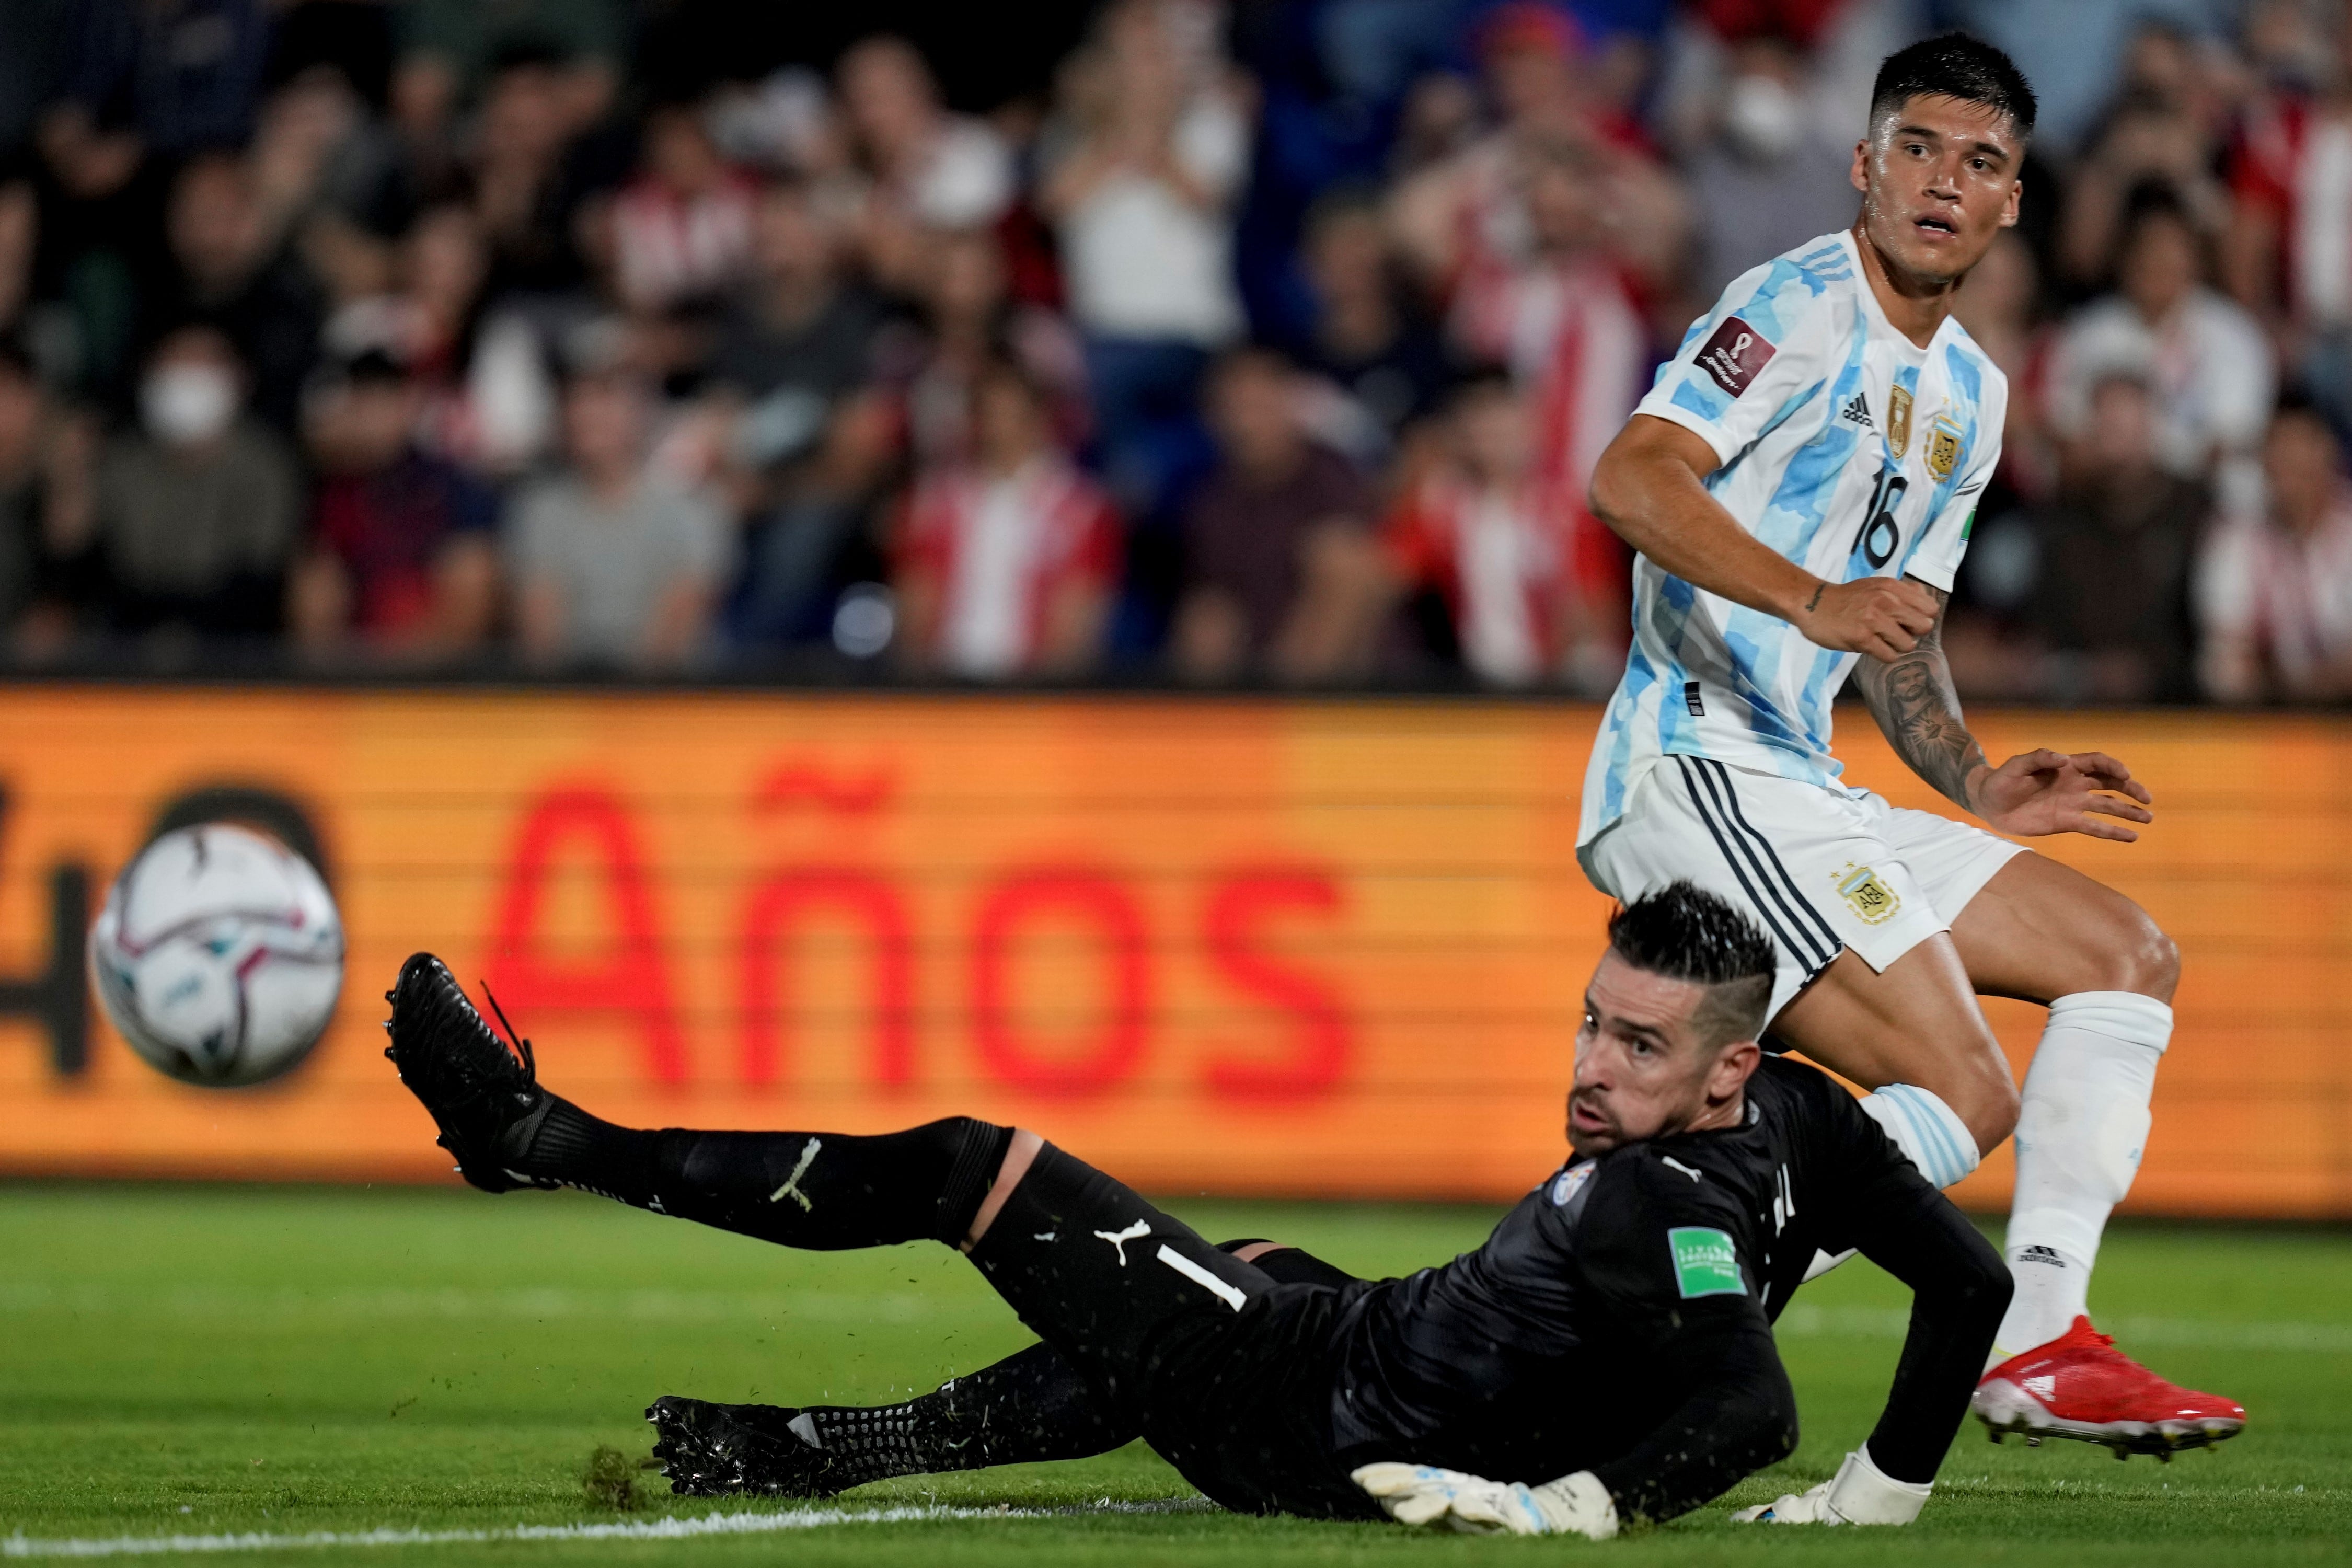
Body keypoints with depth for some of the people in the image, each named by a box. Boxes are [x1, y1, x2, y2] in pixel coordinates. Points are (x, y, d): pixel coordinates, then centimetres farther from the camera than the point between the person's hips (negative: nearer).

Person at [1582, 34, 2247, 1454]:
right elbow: (1631, 479, -24)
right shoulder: (1804, 307, -8)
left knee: (2128, 958, 11)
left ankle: (2040, 1346, 4)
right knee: (1962, 1094, -20)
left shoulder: (1970, 394, 20)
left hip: (1801, 796, 10)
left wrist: (1979, 788, 16)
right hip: (1694, 773, -10)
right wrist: (1814, 600, -36)